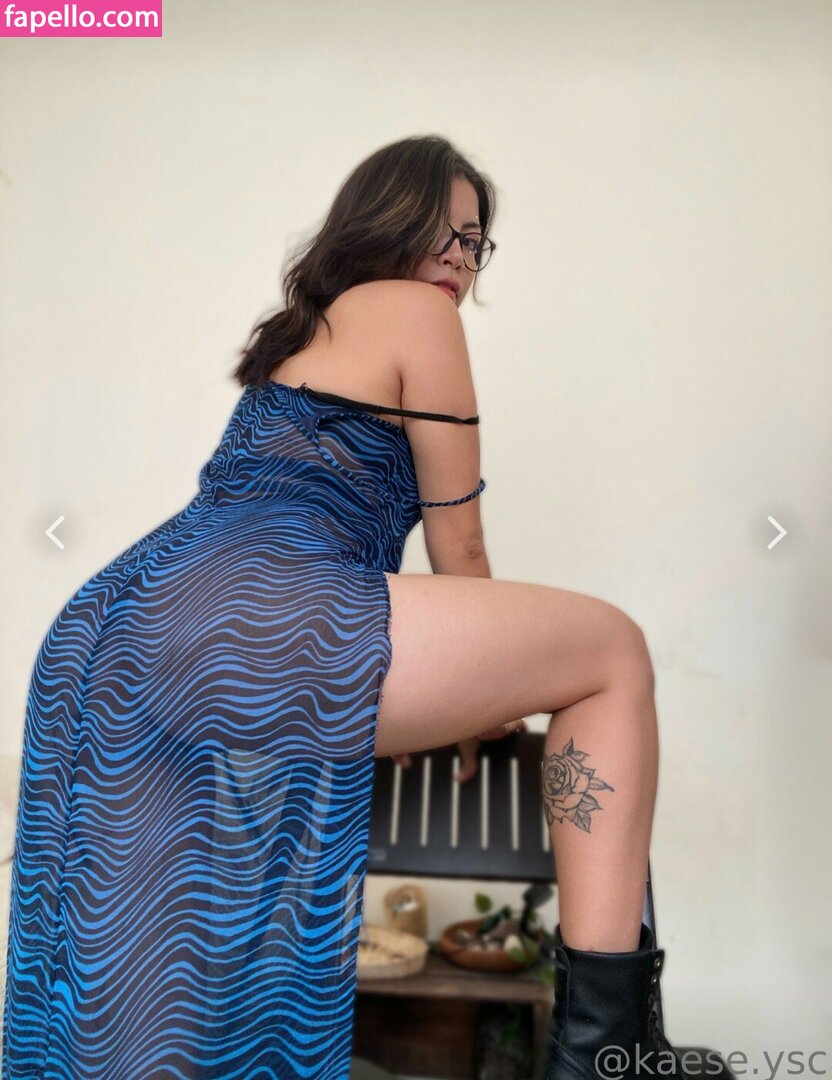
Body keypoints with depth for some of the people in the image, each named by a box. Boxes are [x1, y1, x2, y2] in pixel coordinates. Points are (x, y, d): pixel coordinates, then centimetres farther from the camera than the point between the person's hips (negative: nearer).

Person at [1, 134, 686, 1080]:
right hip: (250, 621, -10)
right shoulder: (418, 309, 8)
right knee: (614, 654, -2)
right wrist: (481, 705, 22)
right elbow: (459, 549, 6)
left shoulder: (302, 329, 34)